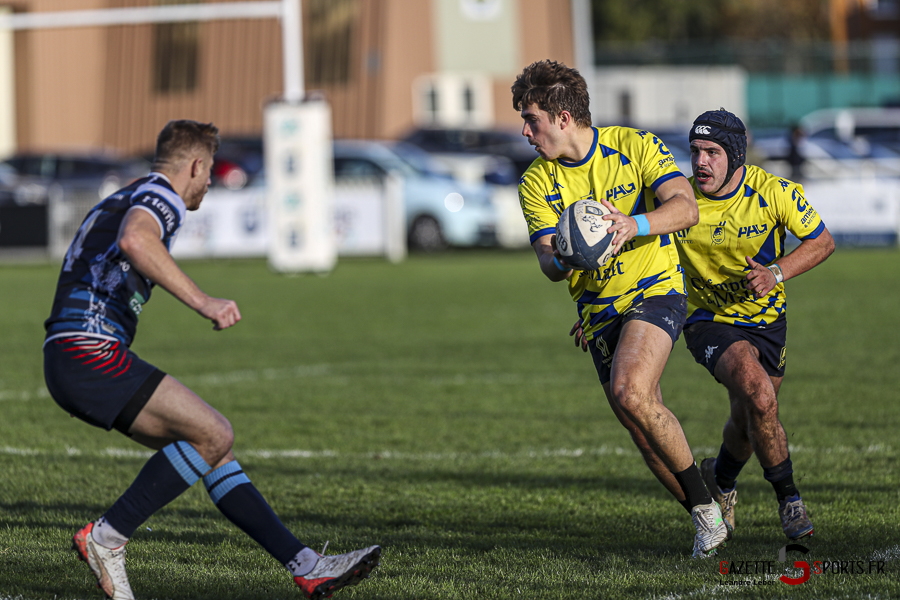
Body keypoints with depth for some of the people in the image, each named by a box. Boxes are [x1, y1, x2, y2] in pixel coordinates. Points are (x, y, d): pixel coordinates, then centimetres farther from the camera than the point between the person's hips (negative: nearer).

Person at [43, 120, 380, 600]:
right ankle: (106, 537, -9)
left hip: (69, 362, 10)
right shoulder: (160, 197, -8)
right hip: (91, 356, -10)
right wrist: (202, 302, -35)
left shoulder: (121, 200, 24)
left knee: (211, 444, 7)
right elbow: (134, 240, -31)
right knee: (214, 434, -14)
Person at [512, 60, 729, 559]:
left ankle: (704, 503, -15)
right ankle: (703, 518, 15)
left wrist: (635, 226, -36)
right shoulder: (536, 184, 3)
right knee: (644, 426, 0)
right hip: (598, 310, 5)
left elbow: (685, 207, -17)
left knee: (630, 393, -27)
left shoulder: (634, 146, -6)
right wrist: (565, 257, -31)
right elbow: (549, 264, -6)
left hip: (655, 290, -5)